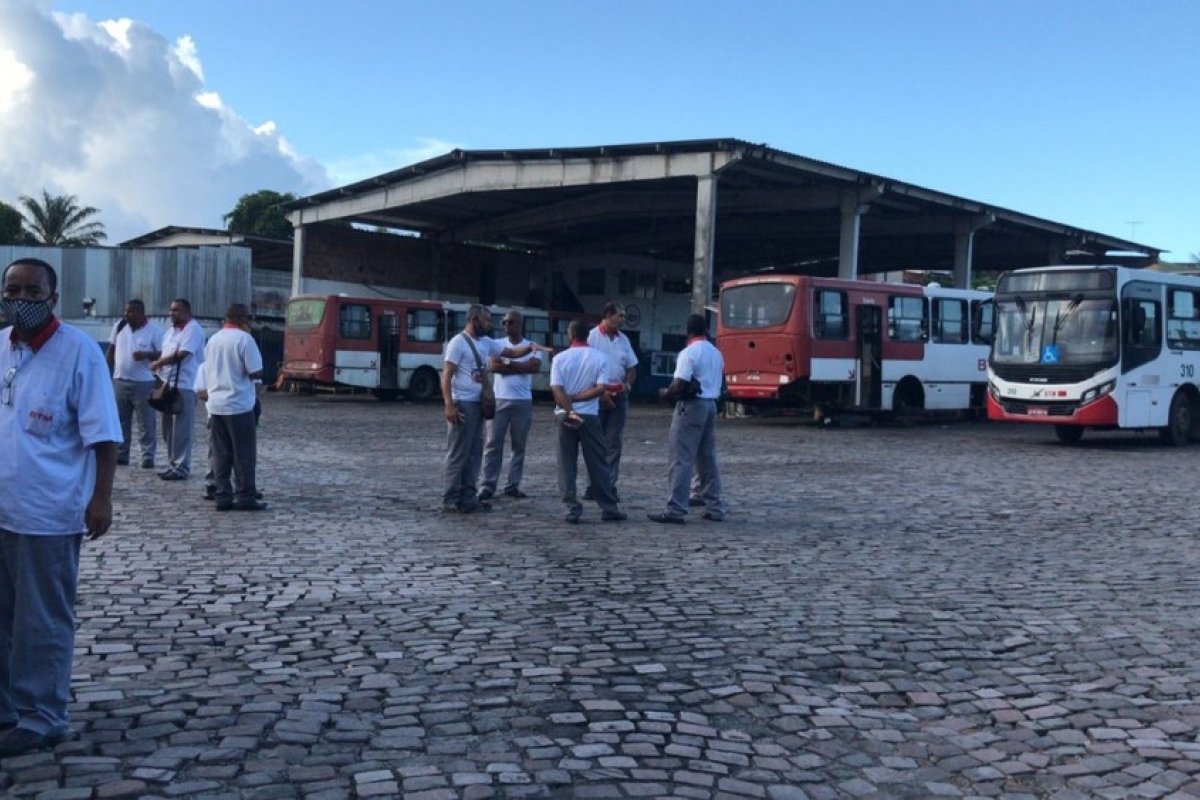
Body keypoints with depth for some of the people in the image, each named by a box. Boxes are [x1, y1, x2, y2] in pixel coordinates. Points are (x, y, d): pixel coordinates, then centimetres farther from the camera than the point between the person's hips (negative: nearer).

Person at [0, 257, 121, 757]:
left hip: (46, 513, -6)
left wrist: (100, 498, -17)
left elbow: (102, 435, -12)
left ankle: (40, 720, 15)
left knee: (42, 623, 4)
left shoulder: (78, 351, -10)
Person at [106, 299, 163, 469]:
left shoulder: (154, 330, -6)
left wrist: (146, 354, -23)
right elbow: (111, 350, 15)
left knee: (146, 423, -2)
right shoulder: (119, 326, 7)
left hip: (143, 383, -5)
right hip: (120, 381, 5)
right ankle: (120, 455, 19)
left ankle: (148, 458, 3)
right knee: (120, 421, 11)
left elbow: (163, 354, -6)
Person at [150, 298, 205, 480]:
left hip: (184, 386, -9)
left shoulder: (193, 329, -10)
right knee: (169, 428, 12)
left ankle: (181, 467, -3)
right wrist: (159, 366, 8)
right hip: (168, 384, 9)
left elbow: (181, 354, -18)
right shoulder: (172, 330, 19)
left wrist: (158, 362, -8)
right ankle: (173, 464, 20)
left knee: (181, 430, -7)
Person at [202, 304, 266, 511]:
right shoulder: (244, 339, -12)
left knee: (221, 454, 9)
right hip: (239, 405, -7)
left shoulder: (213, 339, 10)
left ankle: (222, 496, 10)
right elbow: (256, 373, -15)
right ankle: (245, 497, 3)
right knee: (244, 454, 1)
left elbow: (208, 372, 18)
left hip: (216, 405, 7)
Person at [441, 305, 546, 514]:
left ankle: (467, 497, 16)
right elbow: (446, 375, -15)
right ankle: (450, 501, -2)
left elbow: (511, 352, 19)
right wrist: (449, 405, -23)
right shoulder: (458, 343, -11)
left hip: (478, 404, 9)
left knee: (474, 452, 10)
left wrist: (530, 347, -1)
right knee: (458, 454, -6)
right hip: (462, 404, -9)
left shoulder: (486, 342, 13)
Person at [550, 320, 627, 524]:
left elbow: (556, 389, -11)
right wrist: (577, 397, -5)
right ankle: (609, 508, 8)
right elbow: (601, 388, -10)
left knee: (567, 465, 5)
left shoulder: (560, 358, -1)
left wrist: (570, 411, -12)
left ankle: (571, 508, 2)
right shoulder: (599, 358, 0)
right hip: (589, 416, 0)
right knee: (598, 464, 6)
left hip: (566, 416, 0)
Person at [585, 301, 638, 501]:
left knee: (613, 443, 3)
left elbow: (631, 368, 18)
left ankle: (609, 485, 7)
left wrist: (627, 384, -1)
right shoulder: (592, 337, -6)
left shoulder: (623, 339, 11)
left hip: (618, 396, 4)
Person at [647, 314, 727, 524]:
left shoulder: (689, 353, -13)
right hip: (711, 405, 8)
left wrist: (666, 393, -1)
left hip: (691, 406, -8)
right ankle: (714, 508, 18)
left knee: (680, 460, -7)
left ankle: (675, 510, -9)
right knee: (708, 459, 14)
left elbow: (679, 386, -19)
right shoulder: (716, 353, 12)